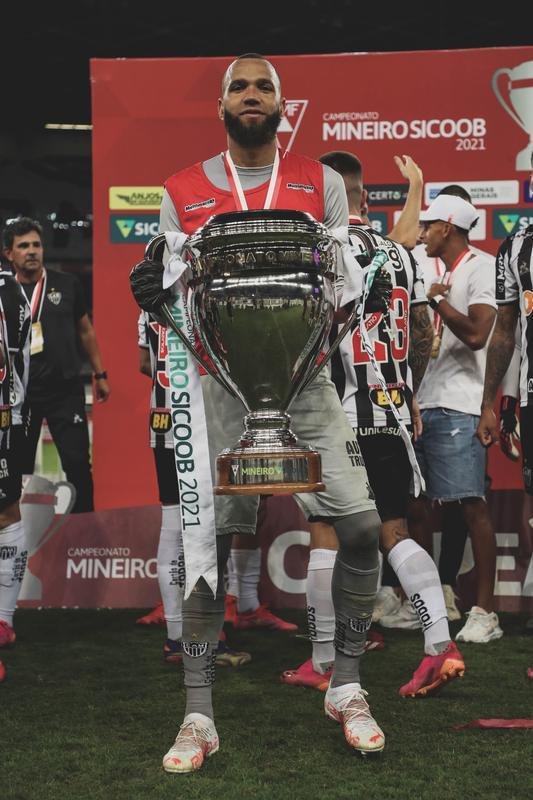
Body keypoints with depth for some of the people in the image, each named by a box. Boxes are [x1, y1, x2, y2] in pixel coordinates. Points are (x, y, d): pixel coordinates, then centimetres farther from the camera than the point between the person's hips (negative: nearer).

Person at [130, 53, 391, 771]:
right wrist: (151, 292, -12)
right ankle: (198, 716, 2)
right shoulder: (182, 193, 10)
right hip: (218, 381, -1)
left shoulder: (322, 185, 11)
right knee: (206, 540, -6)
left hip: (304, 376, 1)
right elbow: (172, 294, 11)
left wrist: (368, 287, -10)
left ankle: (346, 686, 10)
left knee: (361, 524, -9)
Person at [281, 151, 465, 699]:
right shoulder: (400, 253, 9)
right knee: (394, 531, 10)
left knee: (326, 534, 4)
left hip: (341, 420, -5)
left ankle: (322, 664, 11)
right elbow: (423, 336, 11)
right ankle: (440, 646, -3)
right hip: (394, 414, 5)